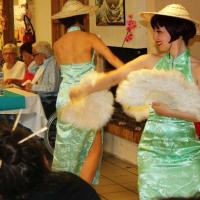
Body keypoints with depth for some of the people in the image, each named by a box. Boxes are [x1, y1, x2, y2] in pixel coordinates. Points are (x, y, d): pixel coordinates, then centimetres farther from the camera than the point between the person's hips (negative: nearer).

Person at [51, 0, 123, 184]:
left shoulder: (58, 44, 3)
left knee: (67, 148, 17)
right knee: (94, 149, 3)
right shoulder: (89, 38, -7)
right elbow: (113, 59, -17)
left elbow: (65, 70, 9)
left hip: (65, 98, 5)